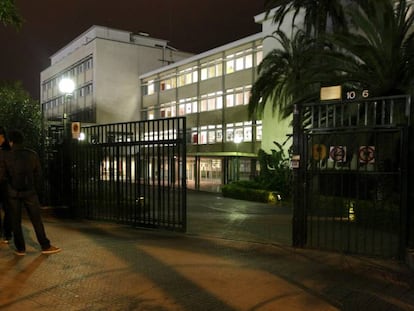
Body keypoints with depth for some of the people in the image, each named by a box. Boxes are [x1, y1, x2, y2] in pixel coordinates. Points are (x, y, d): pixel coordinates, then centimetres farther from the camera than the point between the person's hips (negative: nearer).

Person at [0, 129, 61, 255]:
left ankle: (20, 248, 13)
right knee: (37, 220, 5)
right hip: (30, 192, 0)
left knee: (16, 221, 10)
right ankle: (45, 246, 8)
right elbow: (38, 175, 0)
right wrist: (36, 191, 12)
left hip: (13, 193, 0)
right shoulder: (32, 154, -4)